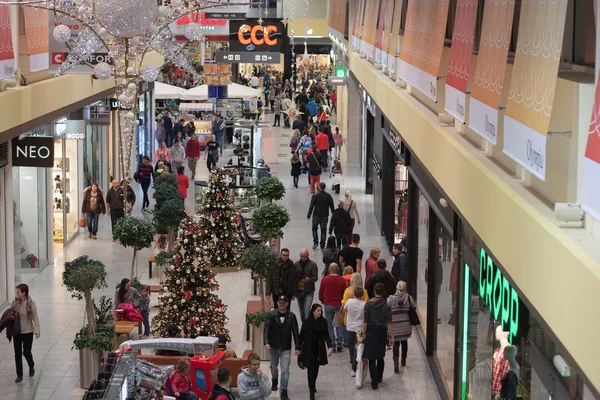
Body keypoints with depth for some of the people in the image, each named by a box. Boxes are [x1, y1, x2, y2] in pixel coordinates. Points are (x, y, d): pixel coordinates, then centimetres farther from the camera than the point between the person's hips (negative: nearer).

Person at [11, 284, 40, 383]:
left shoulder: (31, 303, -14)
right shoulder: (15, 302, -5)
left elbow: (35, 318, -10)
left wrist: (36, 331, -15)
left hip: (27, 332, -3)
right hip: (16, 332, 3)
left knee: (26, 352, 2)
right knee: (17, 354, 7)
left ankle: (31, 367, 34)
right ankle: (19, 375, 17)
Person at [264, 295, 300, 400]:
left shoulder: (291, 316, -6)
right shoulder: (272, 315, -8)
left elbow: (295, 332, -3)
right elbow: (266, 329, -12)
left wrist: (297, 347, -4)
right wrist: (266, 343, -27)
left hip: (286, 348, -1)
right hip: (274, 346, 1)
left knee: (285, 369, -7)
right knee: (274, 366, 21)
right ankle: (274, 382, 49)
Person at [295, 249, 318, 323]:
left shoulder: (312, 265, -4)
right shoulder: (296, 264, 6)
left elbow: (315, 278, -5)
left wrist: (308, 279, -27)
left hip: (308, 292, -4)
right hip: (299, 291, 4)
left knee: (306, 312, -11)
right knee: (301, 312, 12)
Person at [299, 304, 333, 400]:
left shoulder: (323, 322, -4)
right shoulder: (307, 322, -12)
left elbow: (326, 335, -4)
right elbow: (301, 335, -5)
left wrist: (329, 347, -16)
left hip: (319, 348, 3)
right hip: (309, 348, -3)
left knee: (316, 367, 17)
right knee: (311, 368, -6)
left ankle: (313, 385, 40)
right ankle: (312, 391, -5)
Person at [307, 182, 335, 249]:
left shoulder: (315, 195, -10)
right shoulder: (328, 196, -3)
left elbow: (311, 206, -11)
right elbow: (332, 207, 2)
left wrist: (308, 215, -5)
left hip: (316, 215, -2)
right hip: (325, 216, 2)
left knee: (314, 228, 18)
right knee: (323, 230, 8)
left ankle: (315, 242, 6)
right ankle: (322, 246, 10)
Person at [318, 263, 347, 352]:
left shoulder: (325, 279, -7)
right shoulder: (342, 280, -8)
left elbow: (321, 292, 2)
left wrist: (322, 300, 22)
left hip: (328, 305, 0)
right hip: (339, 305, 0)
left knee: (329, 325, 9)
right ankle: (339, 342, 4)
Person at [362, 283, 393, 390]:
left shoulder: (368, 304, -9)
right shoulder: (386, 305, -6)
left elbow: (365, 321, -9)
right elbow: (389, 323, -8)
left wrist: (363, 335, -2)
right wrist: (391, 337, -5)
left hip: (371, 332, -2)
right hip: (382, 332, 2)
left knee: (371, 358, 2)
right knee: (380, 356, 22)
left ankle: (375, 382, -3)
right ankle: (379, 378, 35)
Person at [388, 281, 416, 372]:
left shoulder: (391, 298, -11)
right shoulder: (408, 297, -7)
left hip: (395, 326, -2)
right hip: (406, 326, 2)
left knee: (396, 344, 5)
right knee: (404, 342, 22)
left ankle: (396, 363, -11)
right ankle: (403, 360, 37)